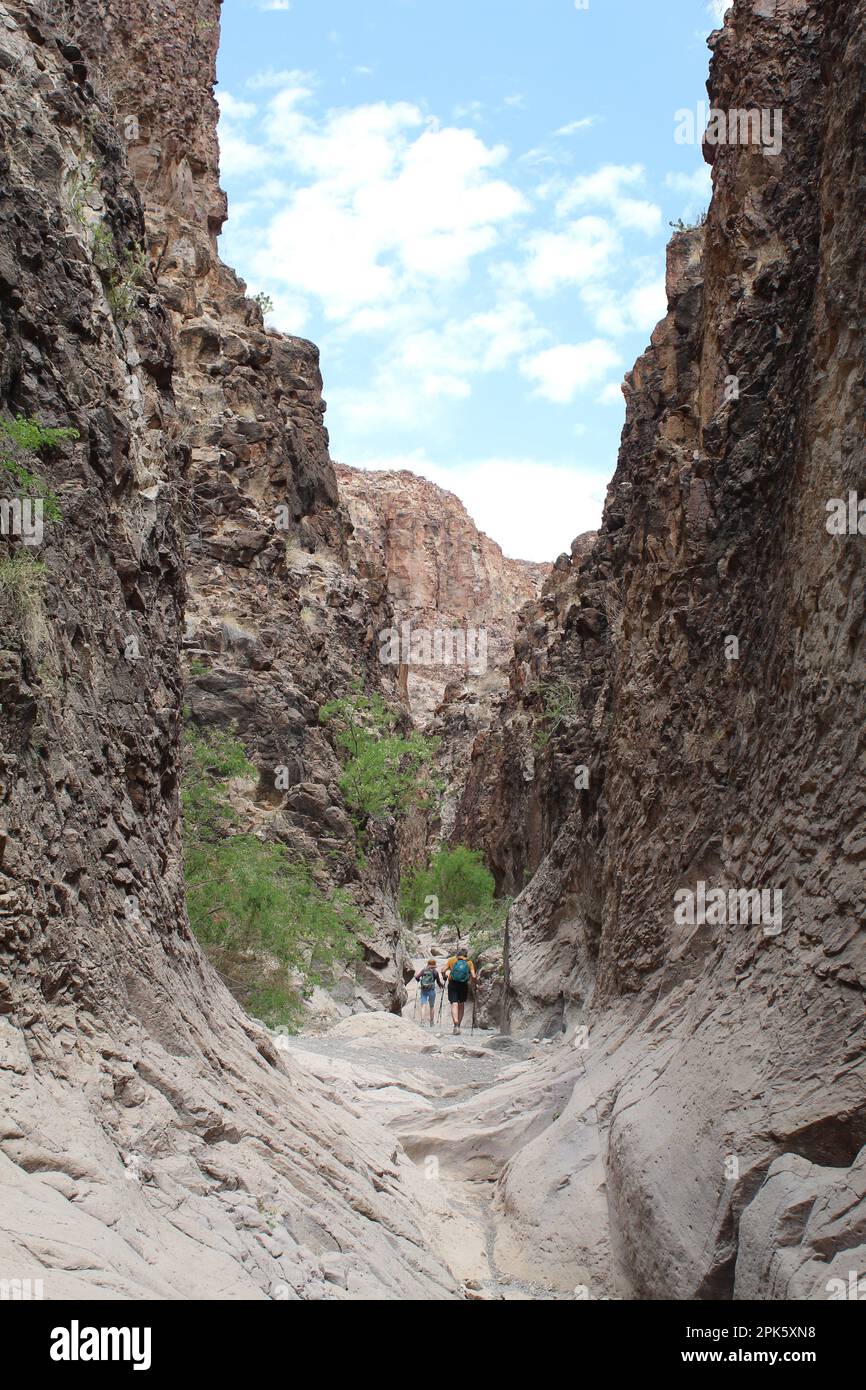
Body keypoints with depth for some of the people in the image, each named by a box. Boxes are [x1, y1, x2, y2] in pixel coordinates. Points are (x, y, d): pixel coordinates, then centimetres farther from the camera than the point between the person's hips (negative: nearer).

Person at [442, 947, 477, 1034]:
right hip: (464, 985, 1)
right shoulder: (469, 962, 2)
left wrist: (445, 976, 16)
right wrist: (475, 984, 9)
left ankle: (456, 1025, -24)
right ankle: (458, 1026, 20)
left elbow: (443, 971, -4)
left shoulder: (451, 960, 2)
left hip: (452, 984, -1)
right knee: (461, 1005, 17)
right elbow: (473, 976, -7)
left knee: (454, 1005, -5)